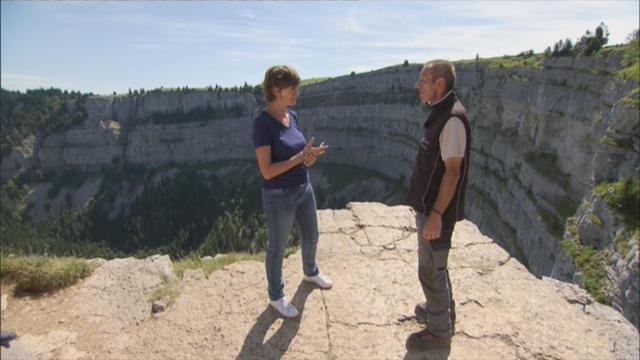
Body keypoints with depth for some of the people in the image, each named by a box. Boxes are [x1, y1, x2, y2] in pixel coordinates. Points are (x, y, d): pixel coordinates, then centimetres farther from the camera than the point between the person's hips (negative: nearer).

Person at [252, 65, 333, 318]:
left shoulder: (293, 116, 2)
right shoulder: (263, 123, -21)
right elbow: (267, 171, -23)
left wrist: (310, 156, -13)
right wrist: (301, 156, -23)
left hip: (303, 189, 8)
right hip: (279, 197, -7)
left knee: (311, 237, 25)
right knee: (277, 249, 12)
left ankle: (310, 272, 54)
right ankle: (276, 297, 35)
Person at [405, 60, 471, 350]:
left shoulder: (452, 118, -21)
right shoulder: (439, 112, 9)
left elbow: (453, 171, -24)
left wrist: (436, 214, -24)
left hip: (437, 210, -10)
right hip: (428, 205, 10)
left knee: (430, 271, 4)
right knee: (435, 265, 23)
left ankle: (439, 331, 23)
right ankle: (442, 311, 43)